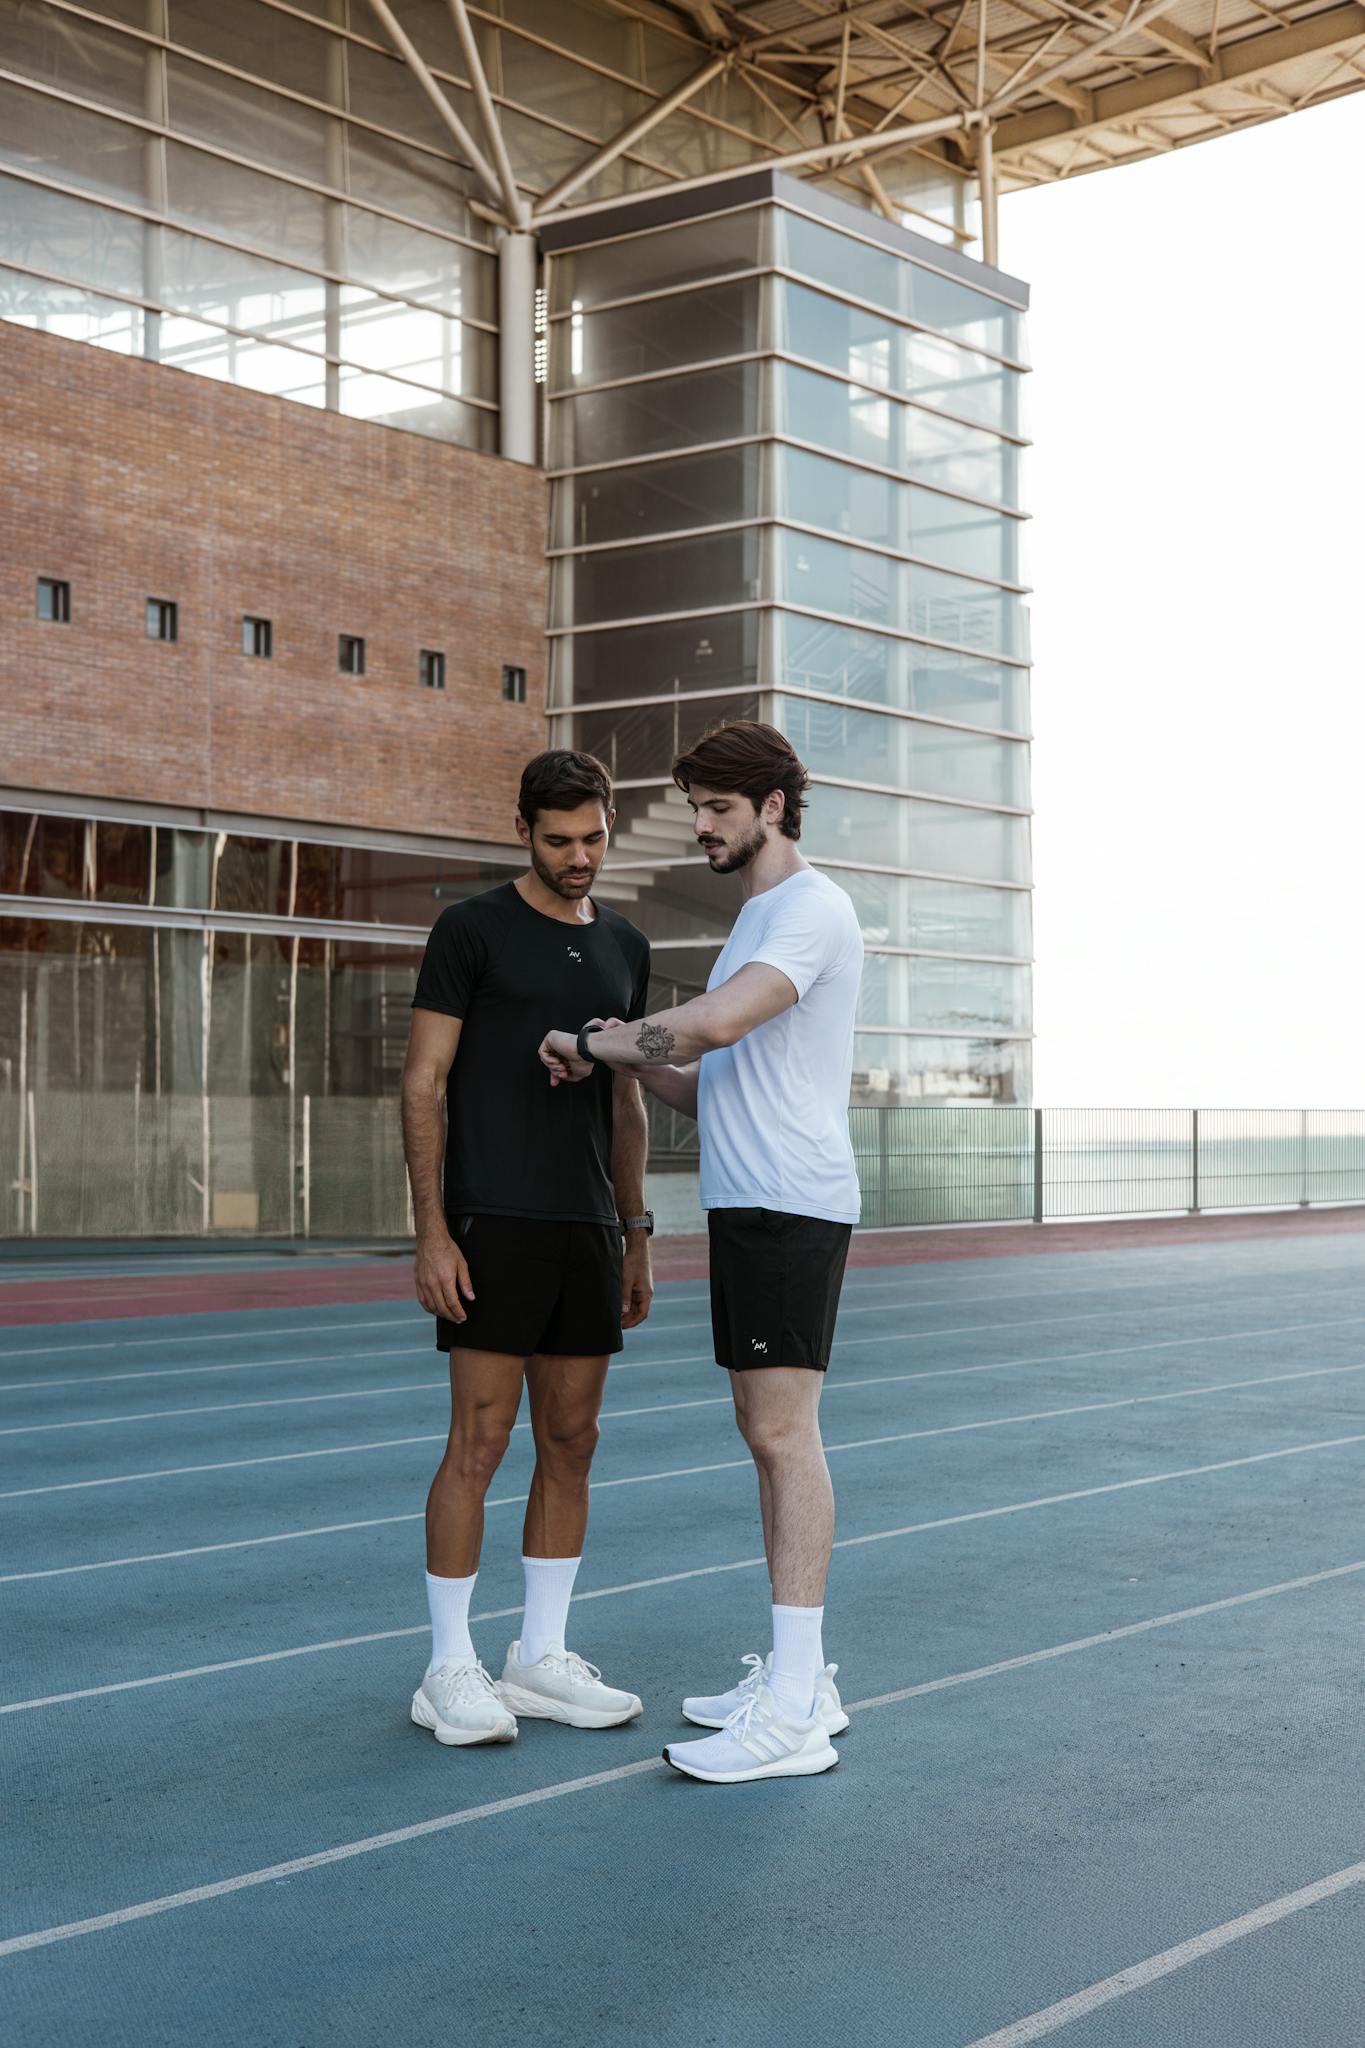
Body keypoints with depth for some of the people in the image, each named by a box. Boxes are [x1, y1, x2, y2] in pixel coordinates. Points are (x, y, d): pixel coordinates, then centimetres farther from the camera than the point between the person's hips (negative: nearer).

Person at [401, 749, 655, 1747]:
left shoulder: (625, 947, 14)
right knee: (480, 1444, -6)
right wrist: (430, 1233, -15)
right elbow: (424, 1085, -7)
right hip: (492, 1225, -6)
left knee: (571, 1445, 7)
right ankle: (451, 1672, 5)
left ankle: (542, 1661, 17)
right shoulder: (470, 930, -4)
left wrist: (637, 1239, 14)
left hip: (587, 1232, 6)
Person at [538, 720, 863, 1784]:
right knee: (768, 1432, 11)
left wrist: (592, 1040, -12)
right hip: (744, 1206, 10)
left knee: (784, 1430, -12)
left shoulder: (813, 908, -10)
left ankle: (792, 1714, -11)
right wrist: (633, 1060, 5)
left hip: (792, 1206, -10)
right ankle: (798, 1676, 18)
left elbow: (715, 1024, -26)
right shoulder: (757, 921, 23)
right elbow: (712, 1085, 24)